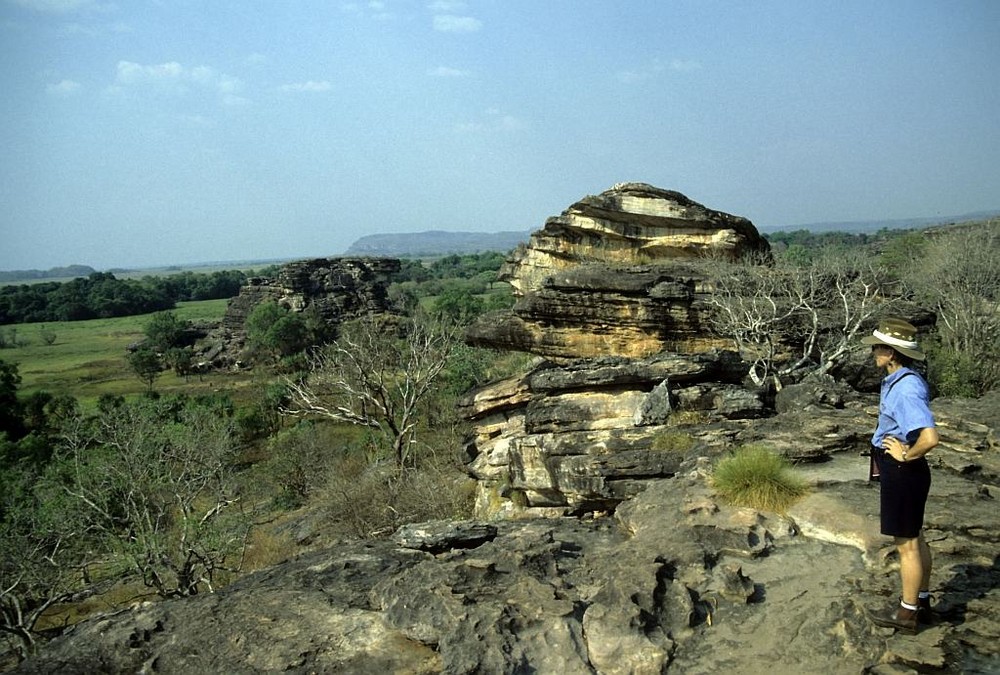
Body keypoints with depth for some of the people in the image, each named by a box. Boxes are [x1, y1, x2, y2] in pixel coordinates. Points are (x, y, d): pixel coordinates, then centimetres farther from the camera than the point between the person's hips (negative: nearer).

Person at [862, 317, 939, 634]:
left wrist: (906, 456, -20)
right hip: (901, 472, 10)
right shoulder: (899, 381, 6)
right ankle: (921, 603, 35)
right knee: (916, 539, 21)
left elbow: (929, 438, -36)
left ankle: (907, 613, 18)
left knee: (906, 543, 4)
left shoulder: (905, 389, -26)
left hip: (902, 473, -10)